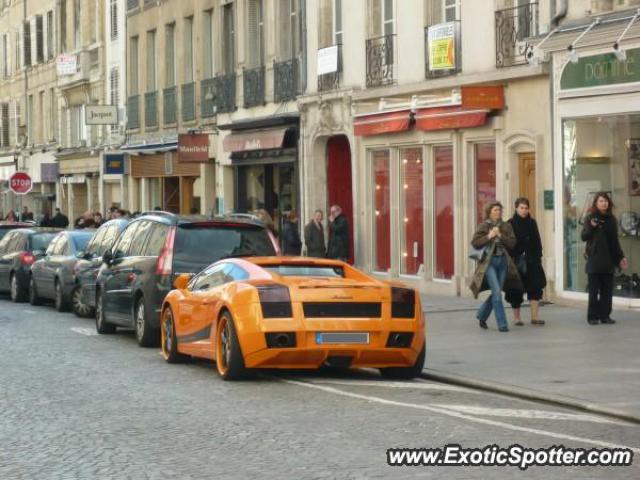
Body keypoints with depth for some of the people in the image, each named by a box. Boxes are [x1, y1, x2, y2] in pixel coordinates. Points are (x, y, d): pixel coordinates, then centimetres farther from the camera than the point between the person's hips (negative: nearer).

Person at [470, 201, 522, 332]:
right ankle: (502, 324, -8)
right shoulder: (483, 226, 0)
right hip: (489, 261, -4)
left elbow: (512, 243, -1)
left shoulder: (506, 226, 8)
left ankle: (482, 315, 33)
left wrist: (500, 236, -14)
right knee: (497, 292, -12)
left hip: (503, 261, 4)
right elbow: (474, 243, -5)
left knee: (496, 293, 10)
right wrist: (489, 236, -15)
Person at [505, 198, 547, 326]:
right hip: (516, 261, -4)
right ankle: (516, 317, 15)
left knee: (535, 287, -4)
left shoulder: (532, 223, 9)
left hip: (531, 260, 4)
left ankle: (534, 316, -2)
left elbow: (537, 242, 13)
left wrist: (538, 256, 5)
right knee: (516, 290, 3)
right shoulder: (510, 224, -3)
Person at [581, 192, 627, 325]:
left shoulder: (611, 219, 9)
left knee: (607, 290, 4)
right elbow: (584, 237, -3)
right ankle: (593, 317, 3)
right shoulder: (590, 218, -1)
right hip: (594, 260, -3)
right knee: (594, 290, -1)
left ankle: (605, 315, 10)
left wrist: (621, 257, 10)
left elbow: (615, 241, 14)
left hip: (608, 260, 3)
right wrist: (591, 227, -20)